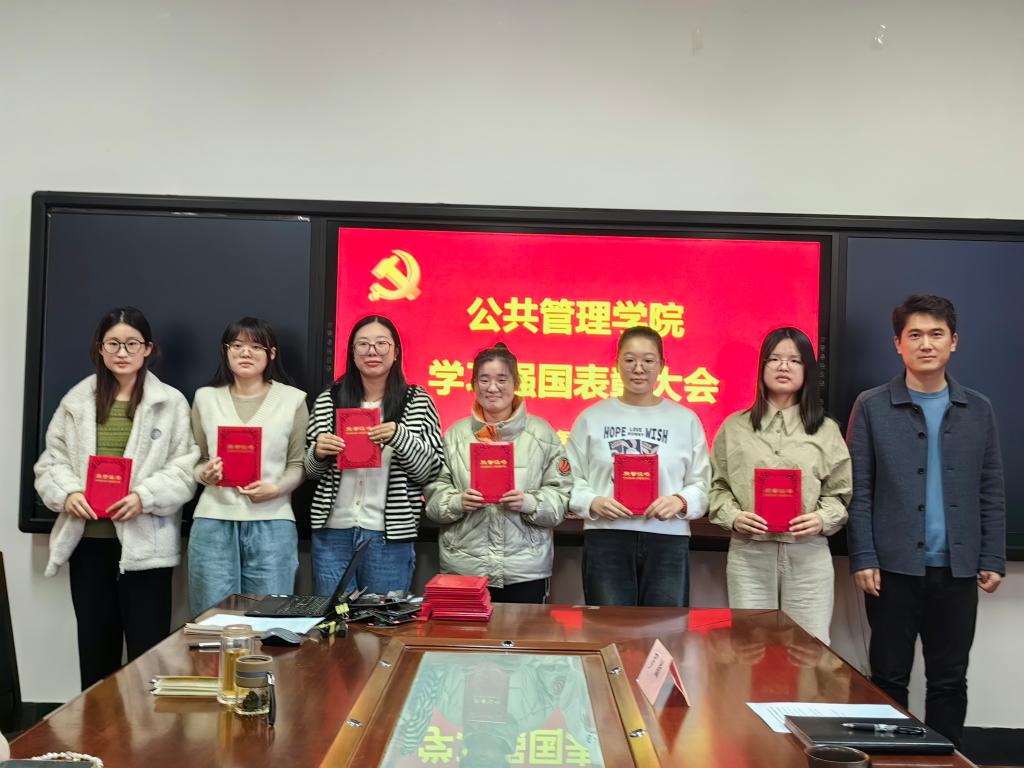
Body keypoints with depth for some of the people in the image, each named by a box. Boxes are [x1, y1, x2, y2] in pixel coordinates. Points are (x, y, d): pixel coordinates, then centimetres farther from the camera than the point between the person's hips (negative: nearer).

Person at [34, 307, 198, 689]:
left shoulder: (171, 402, 0)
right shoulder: (77, 401, 10)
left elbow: (186, 467, -5)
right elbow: (51, 460, 10)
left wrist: (145, 496, -19)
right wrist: (67, 493, -10)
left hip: (145, 542, -3)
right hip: (88, 540, 4)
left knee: (148, 649, -1)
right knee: (95, 647, 14)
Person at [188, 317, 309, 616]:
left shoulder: (293, 399, 5)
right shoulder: (205, 398, 11)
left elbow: (298, 464, 4)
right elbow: (195, 459, 14)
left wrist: (277, 488, -13)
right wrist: (205, 474, -7)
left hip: (272, 522, -1)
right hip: (214, 520, 2)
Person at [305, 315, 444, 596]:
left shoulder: (418, 402, 1)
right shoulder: (328, 400, 7)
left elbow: (430, 470, -2)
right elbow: (311, 471, 15)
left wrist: (399, 436, -17)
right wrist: (318, 453, -7)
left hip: (389, 536, -2)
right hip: (333, 531, 2)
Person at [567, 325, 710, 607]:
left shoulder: (686, 420, 10)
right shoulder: (592, 418, 9)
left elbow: (702, 484, 7)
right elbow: (572, 480, 6)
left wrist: (681, 501, -14)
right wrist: (593, 503, -13)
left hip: (668, 541, 1)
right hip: (606, 539, 0)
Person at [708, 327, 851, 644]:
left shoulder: (826, 430, 8)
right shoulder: (734, 427, 8)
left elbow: (840, 493, 7)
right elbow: (717, 486, 8)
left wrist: (823, 519, -12)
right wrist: (733, 517, -10)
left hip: (809, 555, 0)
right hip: (748, 553, 0)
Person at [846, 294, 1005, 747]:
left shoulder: (978, 410, 8)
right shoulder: (872, 407, 0)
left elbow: (991, 491, 9)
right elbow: (859, 490, -2)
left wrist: (993, 559, 2)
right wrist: (863, 559, -9)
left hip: (957, 569, 2)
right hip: (894, 566, -2)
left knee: (949, 679, 10)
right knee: (889, 677, 7)